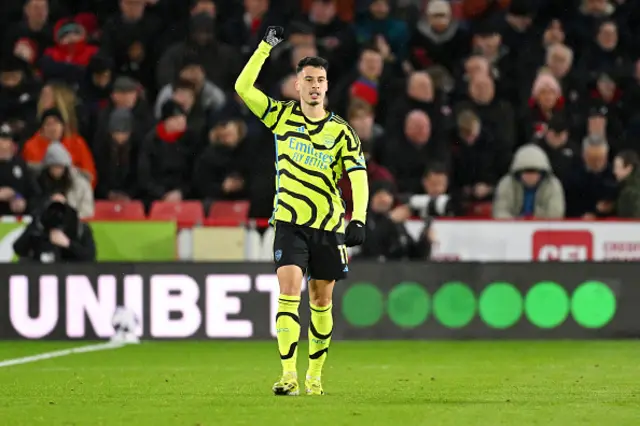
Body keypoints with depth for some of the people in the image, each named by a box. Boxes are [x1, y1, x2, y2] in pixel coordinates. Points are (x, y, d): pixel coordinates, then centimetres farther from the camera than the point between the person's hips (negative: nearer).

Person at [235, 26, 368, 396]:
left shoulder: (341, 132, -1)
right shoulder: (282, 116, 3)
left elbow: (359, 177, -6)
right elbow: (243, 87, -4)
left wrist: (358, 220, -19)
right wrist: (266, 47, -10)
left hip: (329, 227, 1)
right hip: (290, 223, -1)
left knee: (321, 302, 7)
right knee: (289, 291, -16)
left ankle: (315, 376, 19)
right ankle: (289, 376, -20)